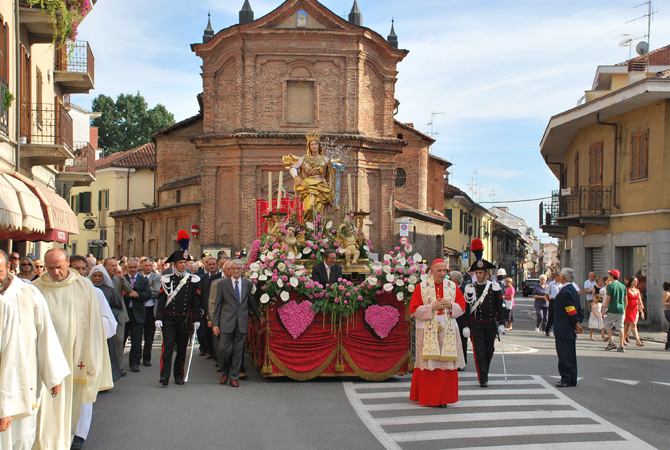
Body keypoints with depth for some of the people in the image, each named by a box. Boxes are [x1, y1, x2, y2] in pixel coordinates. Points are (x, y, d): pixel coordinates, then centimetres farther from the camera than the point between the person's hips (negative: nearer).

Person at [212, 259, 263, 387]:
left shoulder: (248, 284, 7)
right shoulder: (222, 284, 2)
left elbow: (251, 302, 18)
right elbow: (218, 305, 3)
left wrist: (259, 317, 16)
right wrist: (215, 323, -1)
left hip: (242, 322, 2)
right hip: (227, 321, -2)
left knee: (238, 350, 5)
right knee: (226, 349, -2)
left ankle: (234, 377, 15)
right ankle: (225, 372, 23)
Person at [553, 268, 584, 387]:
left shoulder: (565, 292, -18)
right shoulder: (573, 290, 13)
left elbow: (571, 310, -20)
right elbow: (580, 310, 14)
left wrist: (576, 324, -11)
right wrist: (578, 323, 8)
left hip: (564, 330, -10)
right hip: (570, 330, 10)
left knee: (564, 355, -4)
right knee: (570, 354, 14)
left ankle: (566, 379, 0)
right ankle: (571, 380, 19)